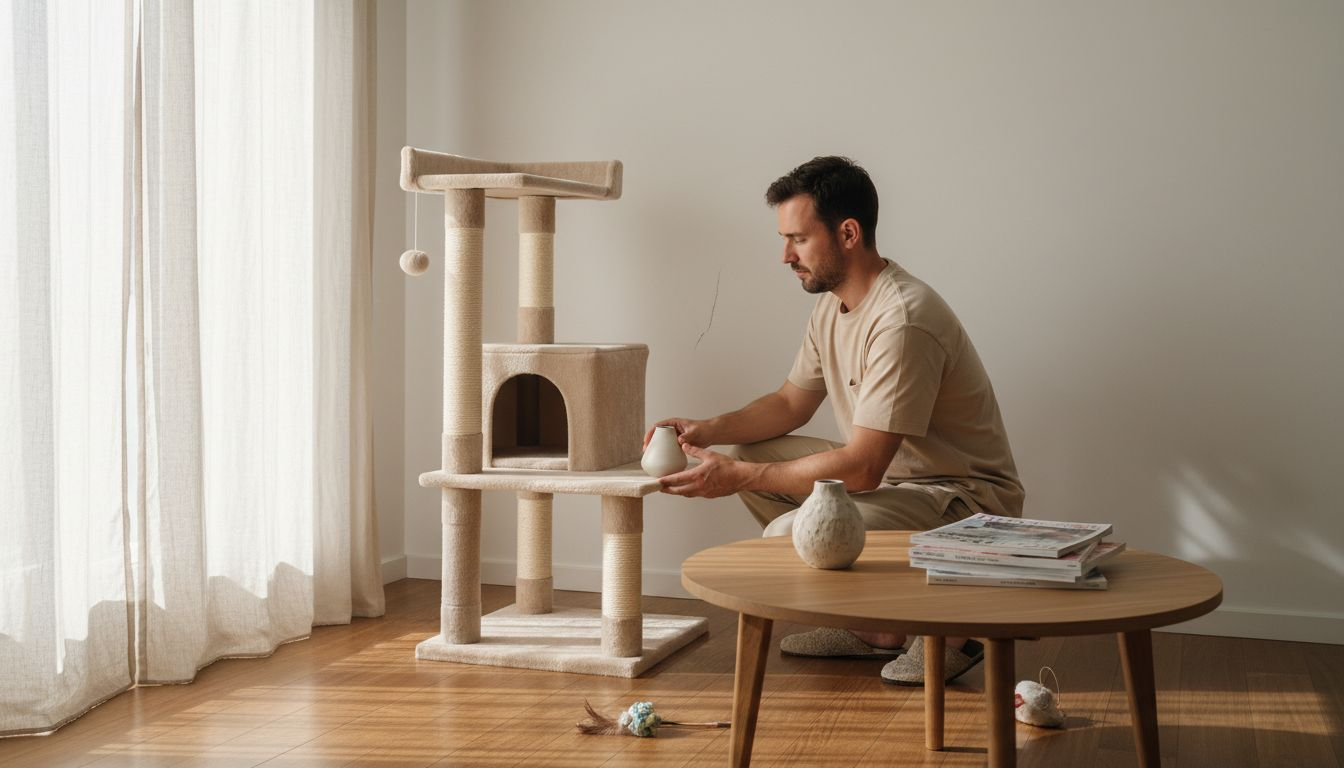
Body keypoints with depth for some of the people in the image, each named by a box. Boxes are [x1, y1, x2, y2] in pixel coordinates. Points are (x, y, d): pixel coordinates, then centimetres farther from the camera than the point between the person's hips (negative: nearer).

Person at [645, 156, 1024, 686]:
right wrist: (709, 430, -2)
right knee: (745, 454, 5)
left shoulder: (902, 320, -27)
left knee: (790, 537, -28)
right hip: (891, 475, 10)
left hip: (967, 498, -10)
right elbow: (791, 402, 15)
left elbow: (862, 468, -29)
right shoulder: (833, 303, 4)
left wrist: (742, 477, -24)